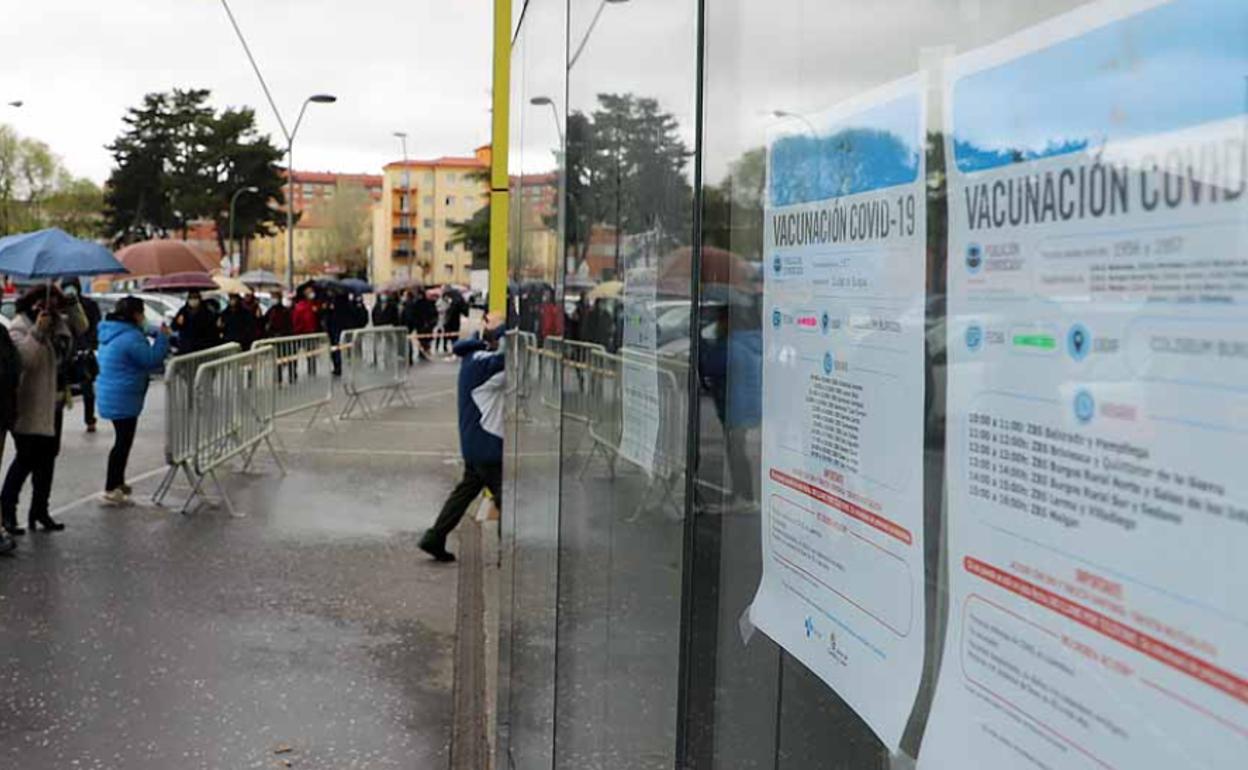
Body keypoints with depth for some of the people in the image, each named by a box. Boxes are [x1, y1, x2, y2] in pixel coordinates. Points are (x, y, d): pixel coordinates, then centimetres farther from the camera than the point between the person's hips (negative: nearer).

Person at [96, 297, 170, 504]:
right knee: (123, 442, -3)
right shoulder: (130, 337, -21)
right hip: (123, 399, -10)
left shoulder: (113, 333, 12)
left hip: (114, 397, 10)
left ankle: (117, 483, 32)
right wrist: (163, 338, -9)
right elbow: (151, 359, -17)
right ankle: (111, 489, 1)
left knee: (123, 440, 21)